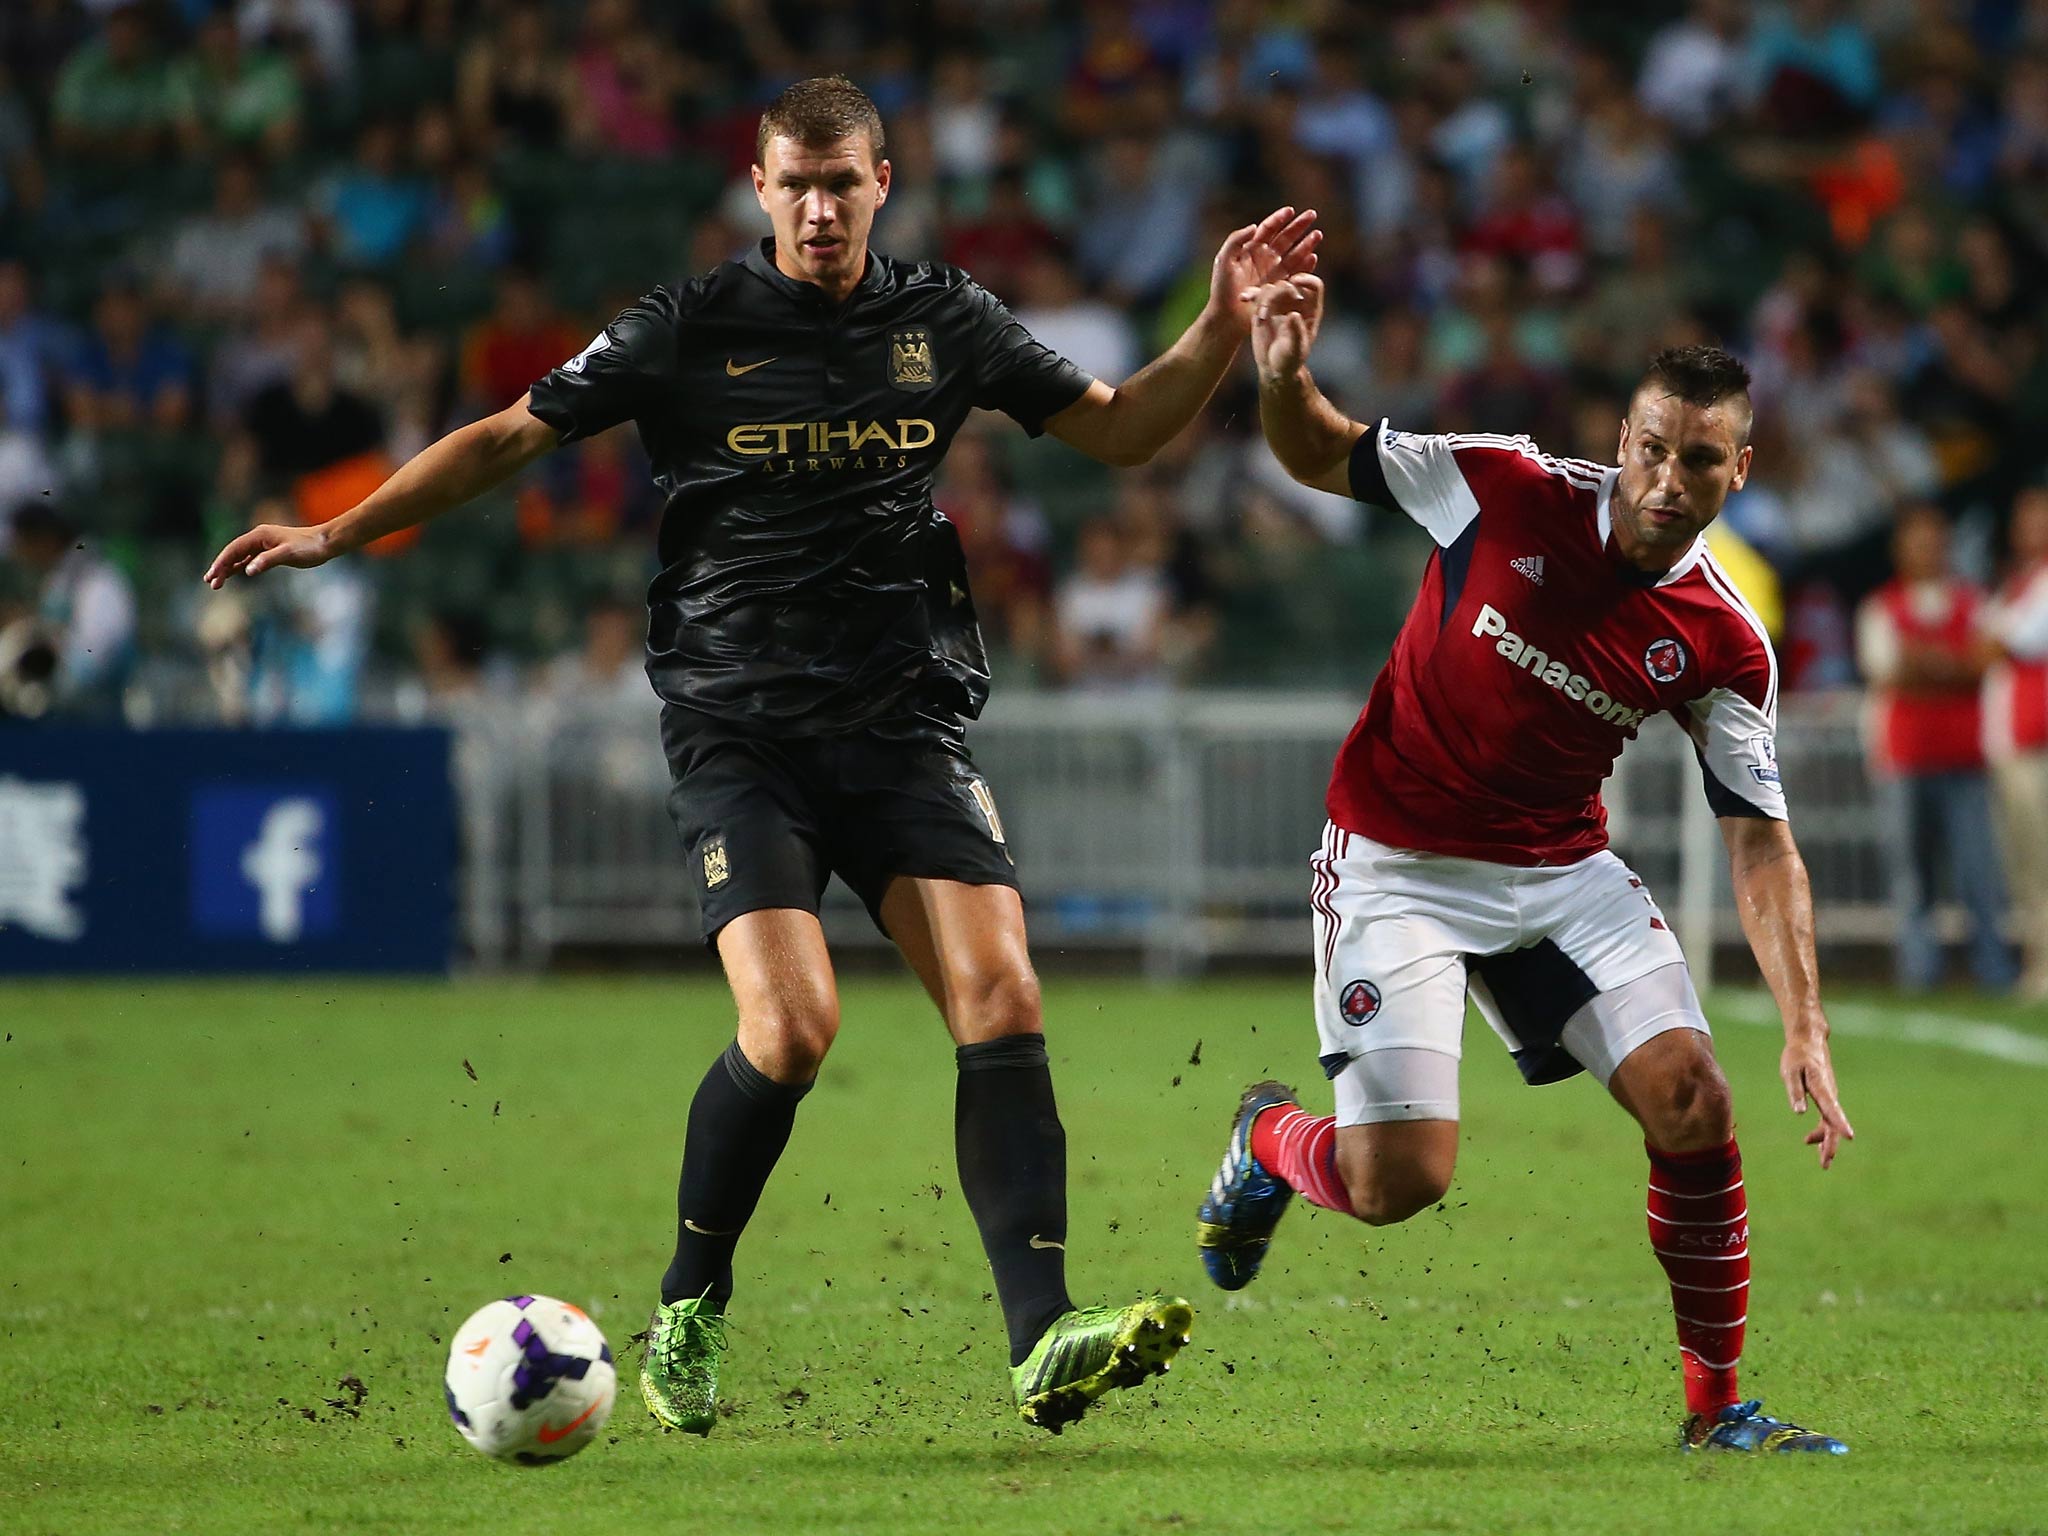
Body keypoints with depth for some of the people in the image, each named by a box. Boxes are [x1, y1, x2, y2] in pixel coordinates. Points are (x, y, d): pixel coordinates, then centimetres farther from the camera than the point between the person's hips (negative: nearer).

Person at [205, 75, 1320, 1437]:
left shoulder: (945, 322, 8)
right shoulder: (691, 329, 1)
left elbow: (1118, 430, 17)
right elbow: (511, 436, 8)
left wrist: (1224, 329, 2)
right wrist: (338, 532, 4)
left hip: (909, 722, 3)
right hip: (741, 732, -3)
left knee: (1000, 995, -15)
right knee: (792, 1026, -19)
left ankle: (1044, 1341, -18)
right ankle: (690, 1310, 5)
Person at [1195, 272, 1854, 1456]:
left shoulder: (1727, 645, -9)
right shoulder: (1509, 491, -15)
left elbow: (1761, 839, -6)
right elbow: (1320, 456, -1)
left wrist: (1806, 1026, -16)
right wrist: (1284, 377, -24)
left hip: (1563, 869, 3)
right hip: (1397, 861, -3)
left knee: (1694, 1102, -13)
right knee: (1400, 1179, -14)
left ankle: (1719, 1409, 3)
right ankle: (1269, 1141, 24)